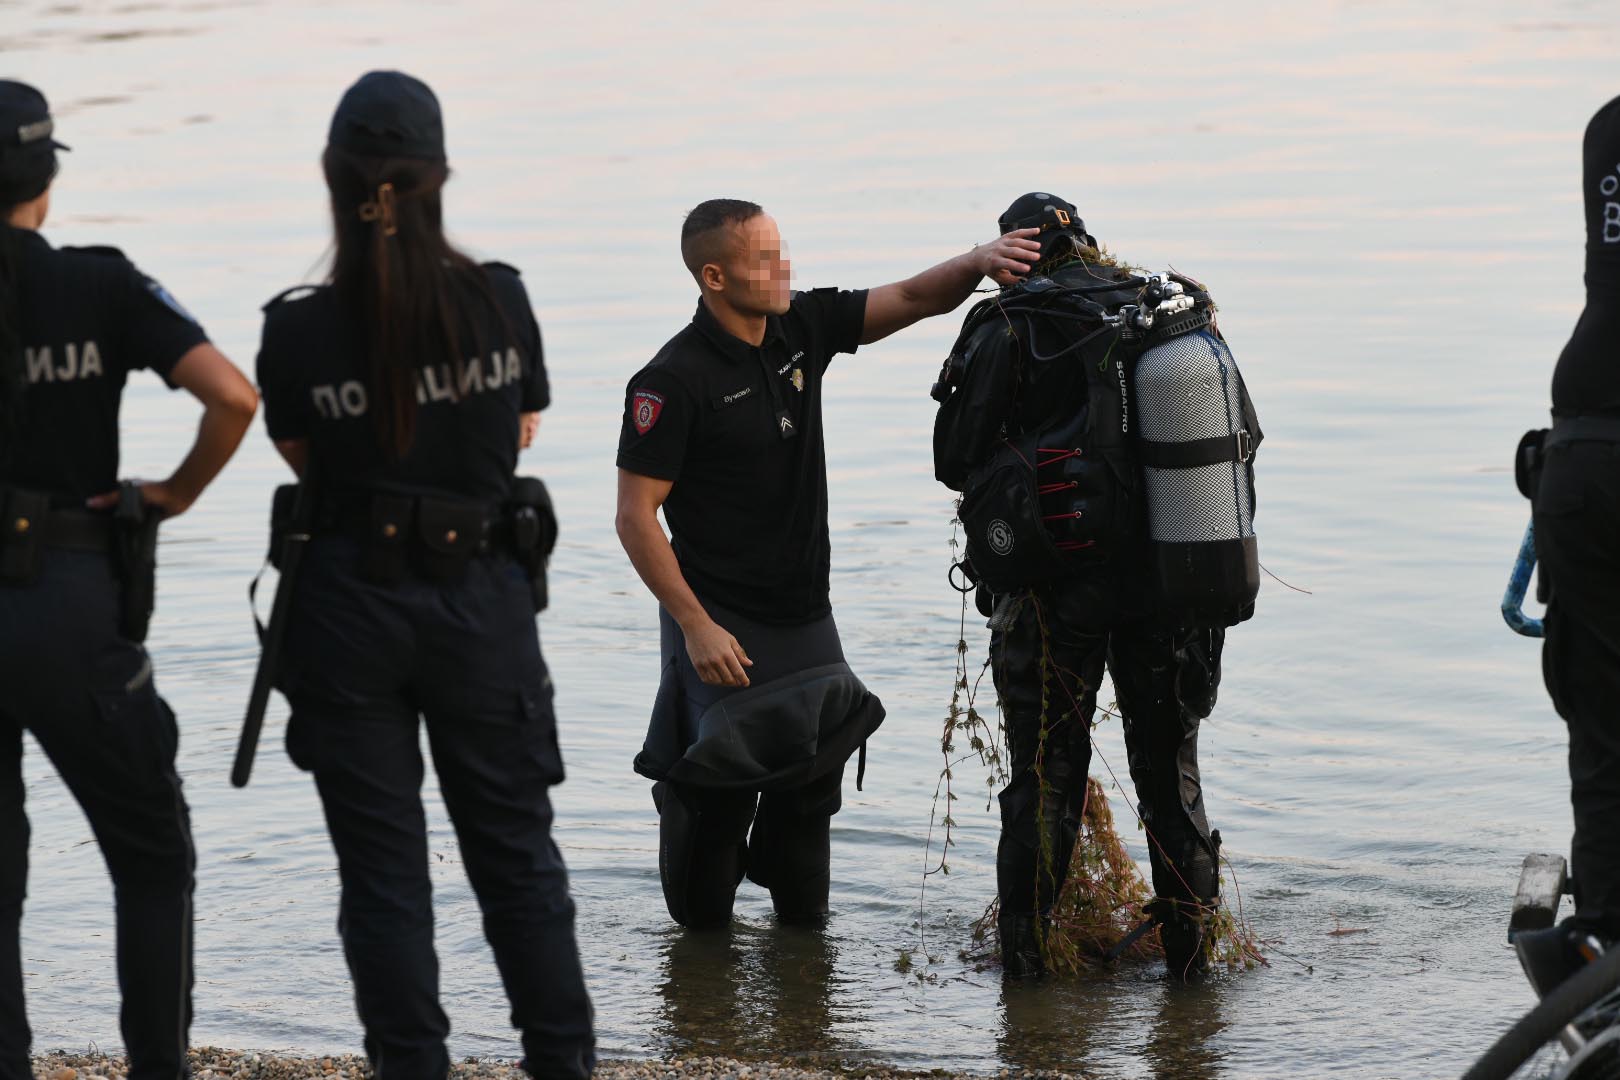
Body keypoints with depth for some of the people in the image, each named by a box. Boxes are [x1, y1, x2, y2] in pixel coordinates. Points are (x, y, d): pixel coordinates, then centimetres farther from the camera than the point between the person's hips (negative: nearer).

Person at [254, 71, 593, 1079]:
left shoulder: (299, 328, -12)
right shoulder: (499, 299, -7)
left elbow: (302, 459, 4)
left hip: (351, 608, -1)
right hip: (481, 598, 1)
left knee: (382, 866, 7)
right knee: (516, 847, 14)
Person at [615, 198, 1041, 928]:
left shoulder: (802, 327, 2)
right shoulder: (674, 381, -18)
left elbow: (914, 299, 4)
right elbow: (636, 516, -17)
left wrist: (978, 263, -17)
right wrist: (696, 626, -19)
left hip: (806, 616, 7)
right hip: (723, 626, -6)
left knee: (812, 776, 13)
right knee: (717, 793, -2)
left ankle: (800, 919, 32)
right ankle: (700, 937, 19)